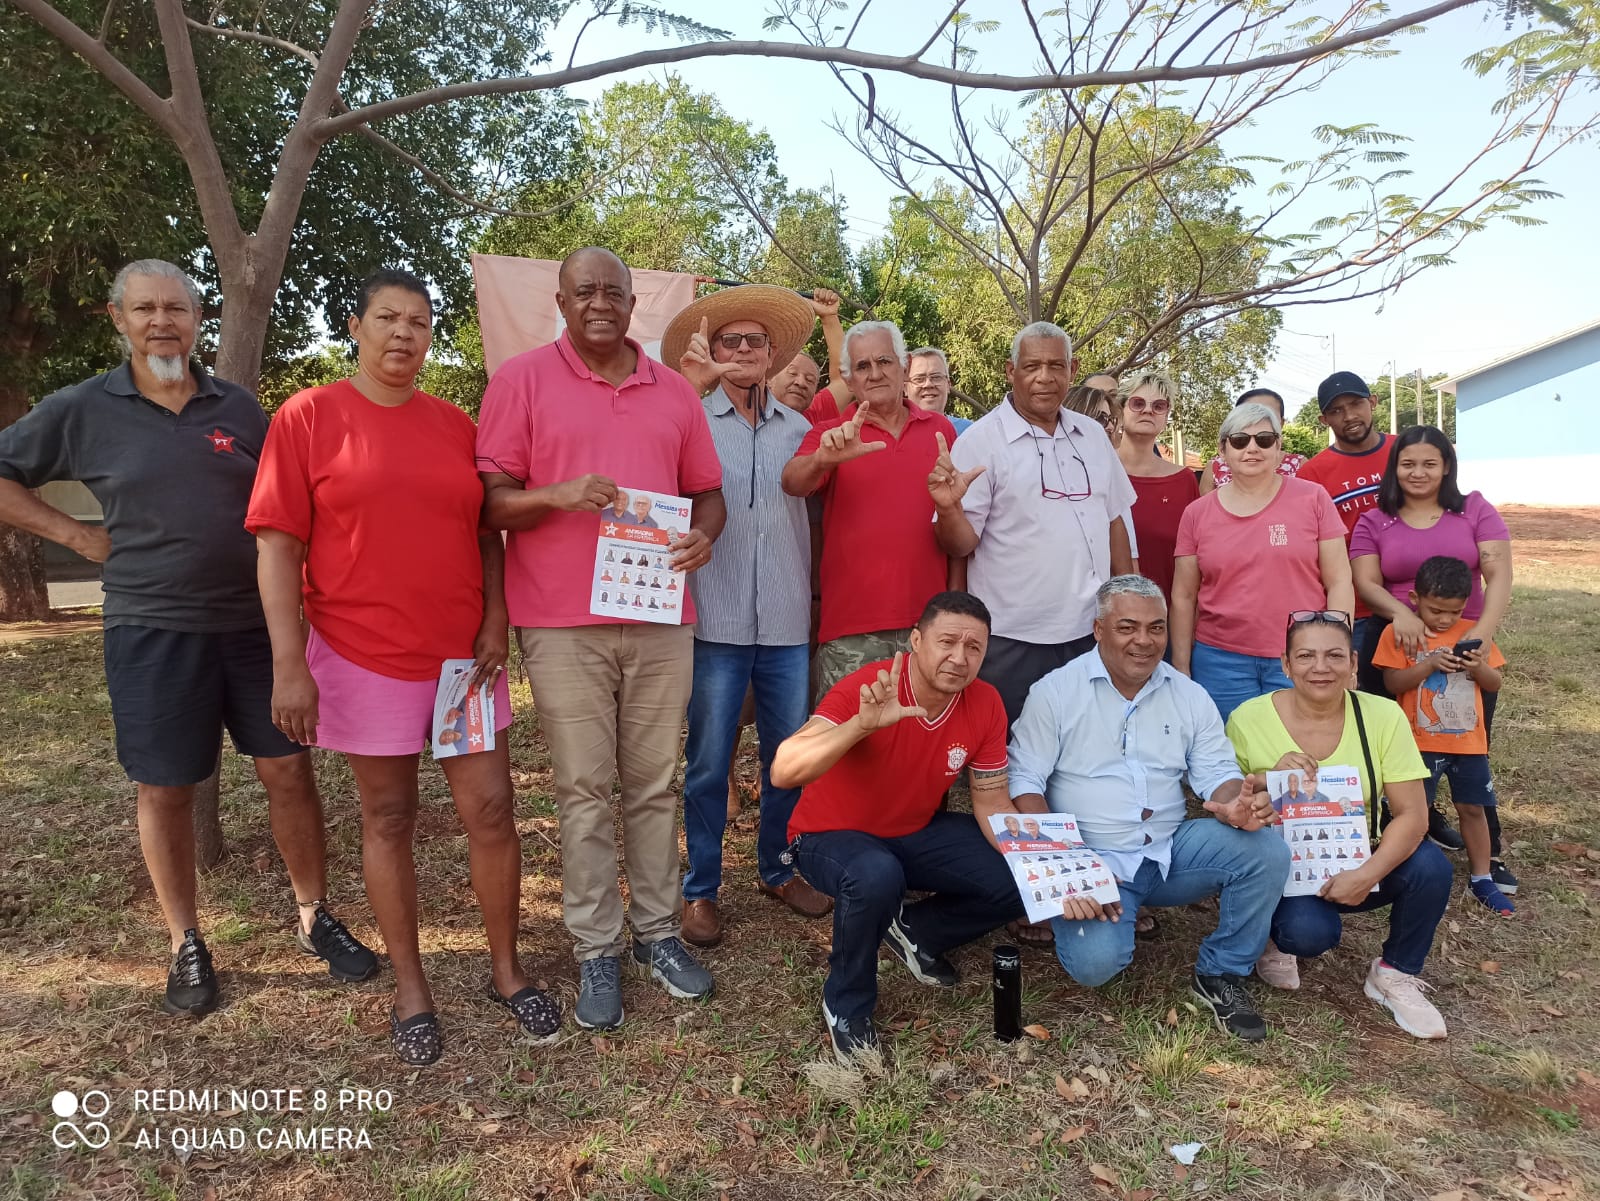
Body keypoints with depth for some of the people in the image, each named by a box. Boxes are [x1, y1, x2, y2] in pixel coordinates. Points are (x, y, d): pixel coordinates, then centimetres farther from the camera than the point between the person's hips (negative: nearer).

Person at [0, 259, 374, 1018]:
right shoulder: (83, 410, 1)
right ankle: (187, 946, 23)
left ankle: (314, 918, 21)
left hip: (257, 622, 2)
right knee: (164, 788, 7)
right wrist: (77, 536, -2)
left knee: (288, 769, 4)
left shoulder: (239, 408, 6)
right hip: (153, 632, -1)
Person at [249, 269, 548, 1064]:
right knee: (387, 819, 9)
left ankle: (507, 972, 23)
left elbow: (487, 534, 11)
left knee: (490, 810, 4)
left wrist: (495, 625, -1)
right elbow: (278, 546, -7)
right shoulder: (308, 416, -3)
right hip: (362, 655, -3)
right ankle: (410, 989, 25)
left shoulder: (455, 424, 7)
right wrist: (290, 665, -13)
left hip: (462, 655, 3)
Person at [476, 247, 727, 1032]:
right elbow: (490, 501, 0)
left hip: (661, 618, 3)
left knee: (654, 786, 9)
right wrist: (558, 495, -19)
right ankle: (596, 951, 15)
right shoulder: (522, 379, 3)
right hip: (562, 623, -3)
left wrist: (703, 534, -4)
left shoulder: (674, 391, 13)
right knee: (583, 792, 2)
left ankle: (657, 931, 23)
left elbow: (707, 492, 18)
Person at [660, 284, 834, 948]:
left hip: (787, 622, 3)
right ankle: (701, 888, 21)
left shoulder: (797, 427, 10)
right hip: (717, 620, -3)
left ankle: (777, 868, 32)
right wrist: (688, 386, -29)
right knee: (708, 762, 5)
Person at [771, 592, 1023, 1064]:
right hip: (832, 836, -5)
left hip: (917, 832, 6)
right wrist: (863, 724, -52)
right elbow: (783, 772, -39)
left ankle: (916, 932, 16)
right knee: (877, 877, -38)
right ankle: (846, 1006, -8)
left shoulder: (985, 705, -12)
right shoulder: (865, 688, -29)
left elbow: (993, 804, -2)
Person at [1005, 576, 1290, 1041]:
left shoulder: (1189, 696, 8)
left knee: (1268, 850, -20)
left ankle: (1221, 974, 2)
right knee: (1094, 962, -28)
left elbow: (1217, 774, 5)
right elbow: (1024, 783, -9)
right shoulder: (1055, 692, -5)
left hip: (1171, 852, 4)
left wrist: (1236, 805, -22)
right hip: (1091, 860, -4)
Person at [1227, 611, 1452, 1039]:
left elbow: (1412, 814, -12)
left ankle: (1395, 975, 2)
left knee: (1431, 866, -26)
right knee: (1309, 932, -32)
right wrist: (1273, 779, -26)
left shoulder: (1383, 716, -9)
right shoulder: (1249, 720, -12)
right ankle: (1278, 936, 9)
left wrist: (1366, 876, -26)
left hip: (1358, 866, 3)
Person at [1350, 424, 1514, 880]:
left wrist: (1482, 633, -21)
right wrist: (1400, 612, -28)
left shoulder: (1475, 510, 3)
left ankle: (1489, 852, 16)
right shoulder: (1373, 522, 4)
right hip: (1394, 645, 1)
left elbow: (1499, 575, -5)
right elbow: (1366, 582, -6)